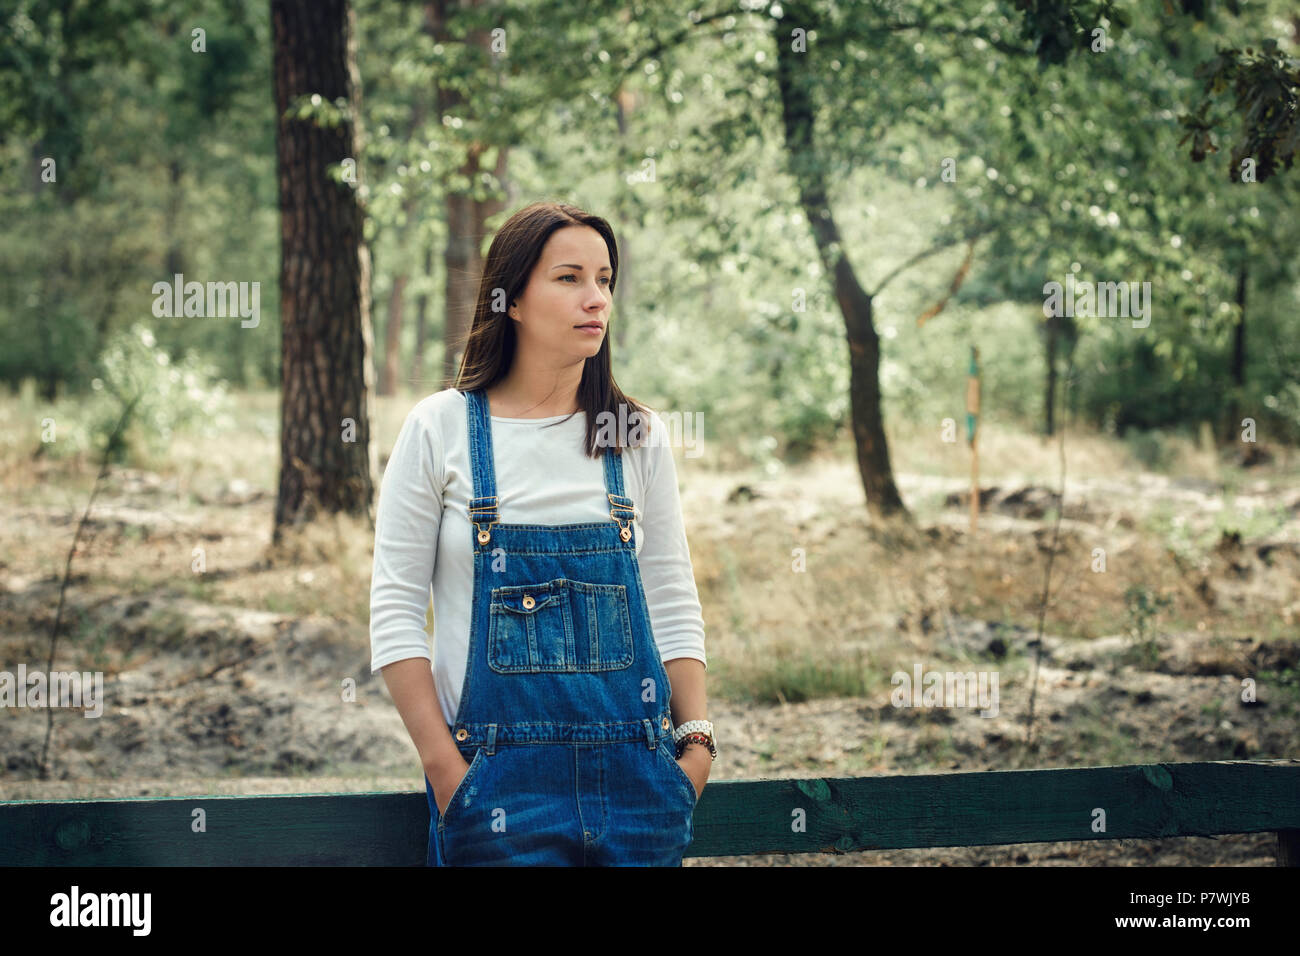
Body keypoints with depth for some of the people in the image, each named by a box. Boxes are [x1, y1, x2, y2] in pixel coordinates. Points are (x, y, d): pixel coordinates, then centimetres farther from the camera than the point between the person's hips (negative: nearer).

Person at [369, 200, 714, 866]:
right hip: (500, 773, -3)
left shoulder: (639, 437, 7)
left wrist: (696, 738, 0)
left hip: (634, 769, 3)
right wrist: (444, 768, -8)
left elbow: (673, 605, 10)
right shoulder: (440, 429, -1)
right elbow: (395, 611, -2)